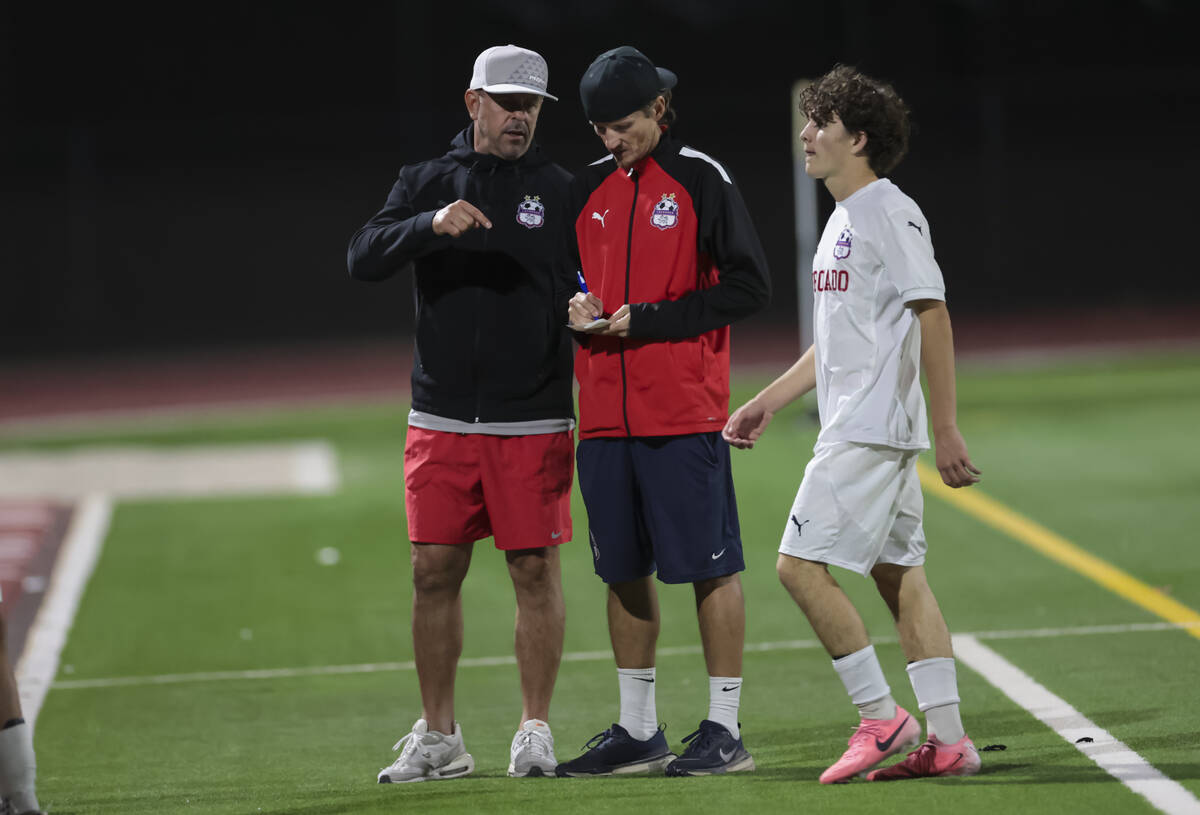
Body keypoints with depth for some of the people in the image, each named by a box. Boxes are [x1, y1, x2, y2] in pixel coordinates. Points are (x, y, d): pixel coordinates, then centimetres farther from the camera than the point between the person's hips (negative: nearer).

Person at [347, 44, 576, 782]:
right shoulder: (428, 184, 7)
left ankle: (535, 731, 9)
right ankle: (439, 738, 12)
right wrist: (431, 226, -23)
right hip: (442, 419, 2)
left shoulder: (561, 191, 5)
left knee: (536, 569, -1)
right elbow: (365, 258, -7)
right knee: (435, 572, 3)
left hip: (534, 422, -1)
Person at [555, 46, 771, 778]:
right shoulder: (589, 189, 13)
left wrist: (650, 320, -13)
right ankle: (638, 731, 20)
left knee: (711, 566, -3)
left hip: (683, 414, -6)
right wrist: (575, 306, -1)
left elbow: (748, 286, -8)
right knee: (625, 571, 11)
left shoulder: (701, 181, -4)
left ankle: (725, 730, 3)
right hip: (605, 412, 6)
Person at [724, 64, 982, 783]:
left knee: (801, 564, -11)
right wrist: (768, 402, 23)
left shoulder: (891, 212, -12)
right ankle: (948, 740, 7)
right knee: (900, 575, 8)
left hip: (873, 428, -10)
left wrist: (946, 429, -21)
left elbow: (933, 318, -17)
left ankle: (881, 717, -7)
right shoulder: (843, 219, 19)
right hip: (856, 427, 10)